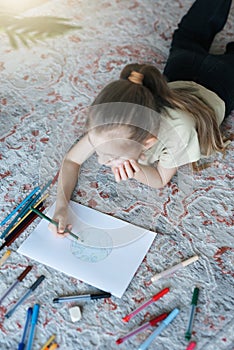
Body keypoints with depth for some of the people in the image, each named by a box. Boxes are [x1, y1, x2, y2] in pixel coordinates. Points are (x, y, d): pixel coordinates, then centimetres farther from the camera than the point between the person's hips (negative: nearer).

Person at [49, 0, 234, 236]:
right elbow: (72, 160, -30)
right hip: (177, 82, 4)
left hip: (211, 93, -3)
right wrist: (61, 206, -45)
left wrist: (134, 169, -55)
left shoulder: (178, 131, -54)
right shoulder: (111, 124, -43)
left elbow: (160, 180, -34)